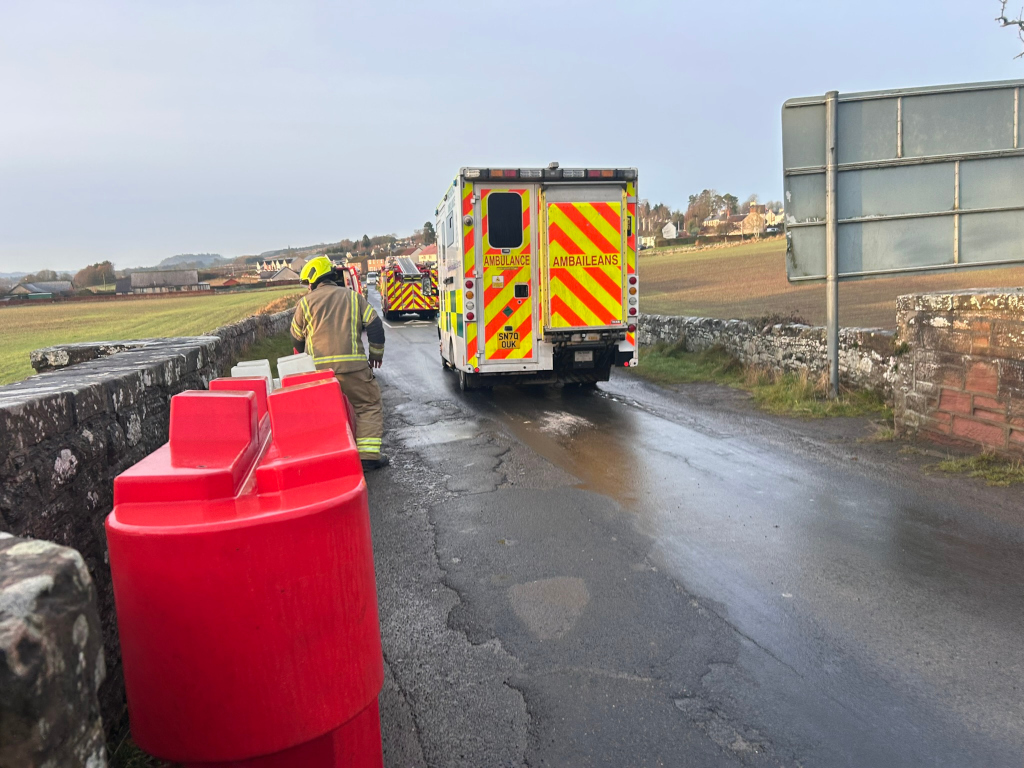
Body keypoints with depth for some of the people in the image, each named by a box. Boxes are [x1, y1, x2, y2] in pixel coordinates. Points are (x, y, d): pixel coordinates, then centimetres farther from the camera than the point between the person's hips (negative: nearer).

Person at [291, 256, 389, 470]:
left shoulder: (306, 302, 12)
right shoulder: (353, 297, 12)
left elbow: (297, 337, 20)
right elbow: (374, 325, 5)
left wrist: (306, 357, 39)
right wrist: (376, 353, 17)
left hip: (317, 369, 2)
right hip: (353, 366, -1)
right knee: (369, 406, 8)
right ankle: (369, 455, -2)